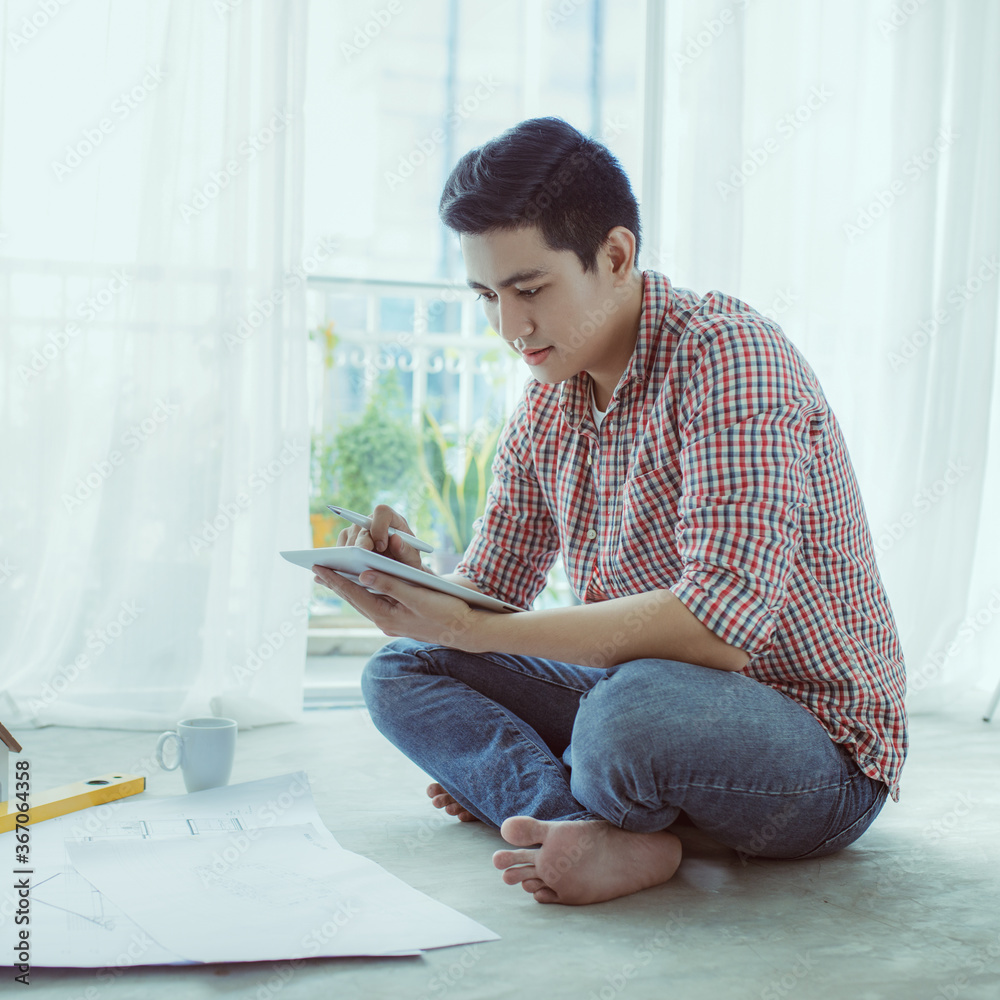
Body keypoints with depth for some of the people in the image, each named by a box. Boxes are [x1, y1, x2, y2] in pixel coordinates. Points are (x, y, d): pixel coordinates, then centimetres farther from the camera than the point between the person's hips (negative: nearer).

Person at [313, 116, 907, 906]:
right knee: (400, 670, -1)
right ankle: (609, 833, -20)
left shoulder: (728, 355, -20)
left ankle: (517, 791, -7)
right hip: (650, 696, 8)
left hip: (818, 750, -8)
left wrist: (472, 630, -29)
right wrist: (411, 582, -16)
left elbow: (723, 626, -31)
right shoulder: (547, 404, 4)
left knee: (641, 701, -40)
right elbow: (488, 597, 8)